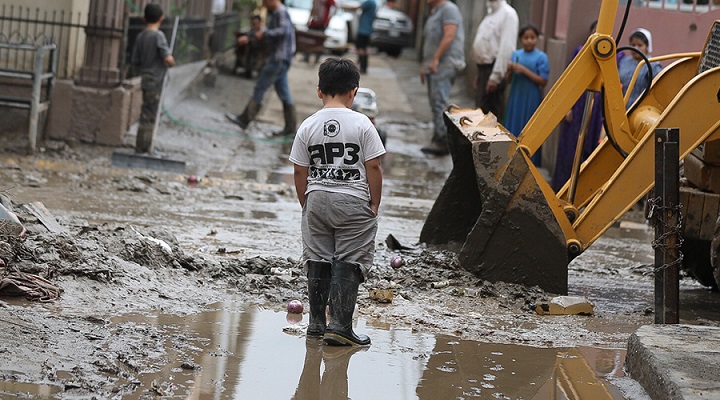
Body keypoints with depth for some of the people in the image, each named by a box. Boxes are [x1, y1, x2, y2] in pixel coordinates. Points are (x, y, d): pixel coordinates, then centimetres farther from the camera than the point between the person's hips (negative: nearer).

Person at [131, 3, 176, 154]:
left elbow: (135, 62, 11)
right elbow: (168, 58, -22)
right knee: (148, 116, -4)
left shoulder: (140, 37, 7)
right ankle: (143, 148, -2)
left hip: (146, 79, 7)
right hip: (156, 81, -7)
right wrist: (172, 62, 0)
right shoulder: (158, 35, -14)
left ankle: (145, 148, 20)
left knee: (148, 115, 14)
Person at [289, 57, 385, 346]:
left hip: (317, 200, 3)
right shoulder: (362, 124, -7)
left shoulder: (308, 126, 0)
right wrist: (375, 203, 2)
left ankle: (316, 324, 17)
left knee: (317, 262, 12)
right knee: (348, 263, 0)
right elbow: (373, 167, -7)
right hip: (354, 203, -3)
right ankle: (340, 326, -7)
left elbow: (300, 171, 4)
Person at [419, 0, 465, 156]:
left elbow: (449, 36, -18)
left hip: (445, 63, -10)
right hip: (433, 66, 10)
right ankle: (438, 141, 10)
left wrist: (435, 59, -22)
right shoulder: (434, 13, 23)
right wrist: (424, 64, 26)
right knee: (435, 103, 8)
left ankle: (442, 141, -18)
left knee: (439, 102, -16)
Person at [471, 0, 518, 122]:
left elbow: (506, 48, -19)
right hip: (484, 69, 9)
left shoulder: (508, 14, -11)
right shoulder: (491, 13, 18)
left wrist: (495, 76, -23)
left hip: (494, 71, -9)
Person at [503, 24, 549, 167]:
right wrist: (510, 70, -10)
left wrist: (525, 71, -18)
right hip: (515, 98, 4)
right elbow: (509, 80, 12)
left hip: (531, 100, -4)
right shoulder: (516, 54, 7)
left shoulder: (541, 57, -6)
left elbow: (543, 82, -11)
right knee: (513, 128, 8)